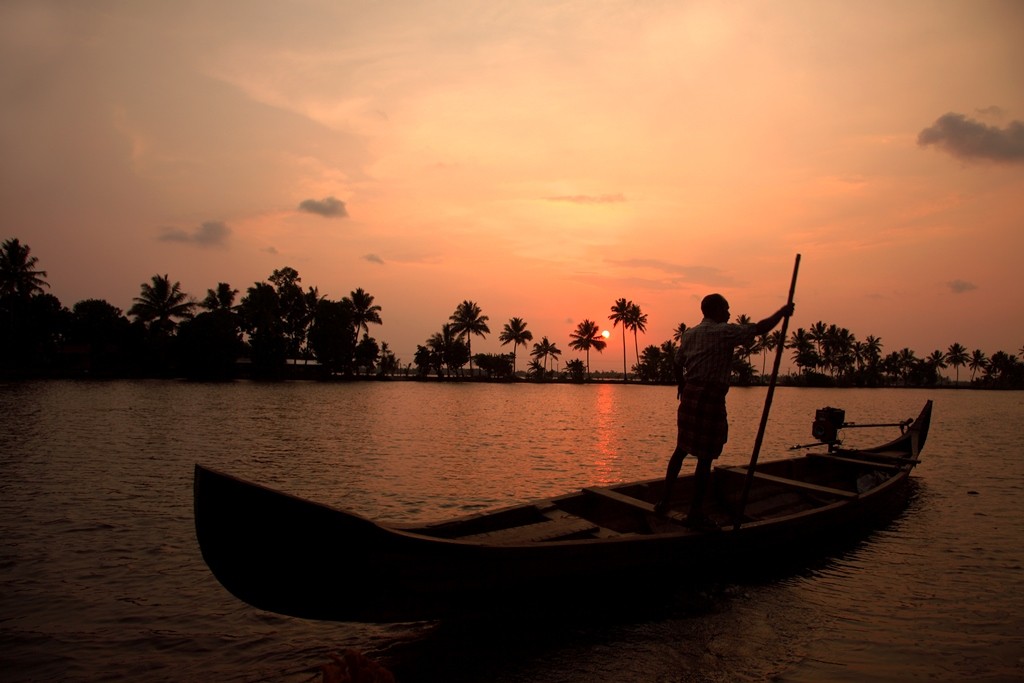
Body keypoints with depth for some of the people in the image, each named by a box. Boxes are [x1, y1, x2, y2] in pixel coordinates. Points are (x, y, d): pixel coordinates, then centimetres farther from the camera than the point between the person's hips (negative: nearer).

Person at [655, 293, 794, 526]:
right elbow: (760, 328, -11)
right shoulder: (725, 332, -8)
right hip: (711, 398, -7)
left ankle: (665, 501, 22)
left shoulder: (689, 334, 13)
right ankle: (695, 513, 5)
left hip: (689, 395, 8)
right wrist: (782, 312, 4)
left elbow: (678, 364, 16)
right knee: (705, 457, -1)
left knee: (681, 449, 18)